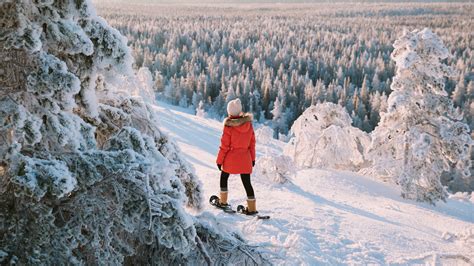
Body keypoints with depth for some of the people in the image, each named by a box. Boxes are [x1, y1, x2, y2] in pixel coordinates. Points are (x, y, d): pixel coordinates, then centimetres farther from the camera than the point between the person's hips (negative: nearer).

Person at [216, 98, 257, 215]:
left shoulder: (228, 125, -15)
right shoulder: (248, 123, -3)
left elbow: (224, 145, -11)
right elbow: (252, 142, 4)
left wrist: (219, 160, -1)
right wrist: (252, 157, 15)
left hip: (231, 158, -3)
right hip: (245, 158, 3)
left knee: (224, 178, 20)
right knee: (247, 182, 8)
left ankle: (223, 201, 28)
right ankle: (252, 208, 8)